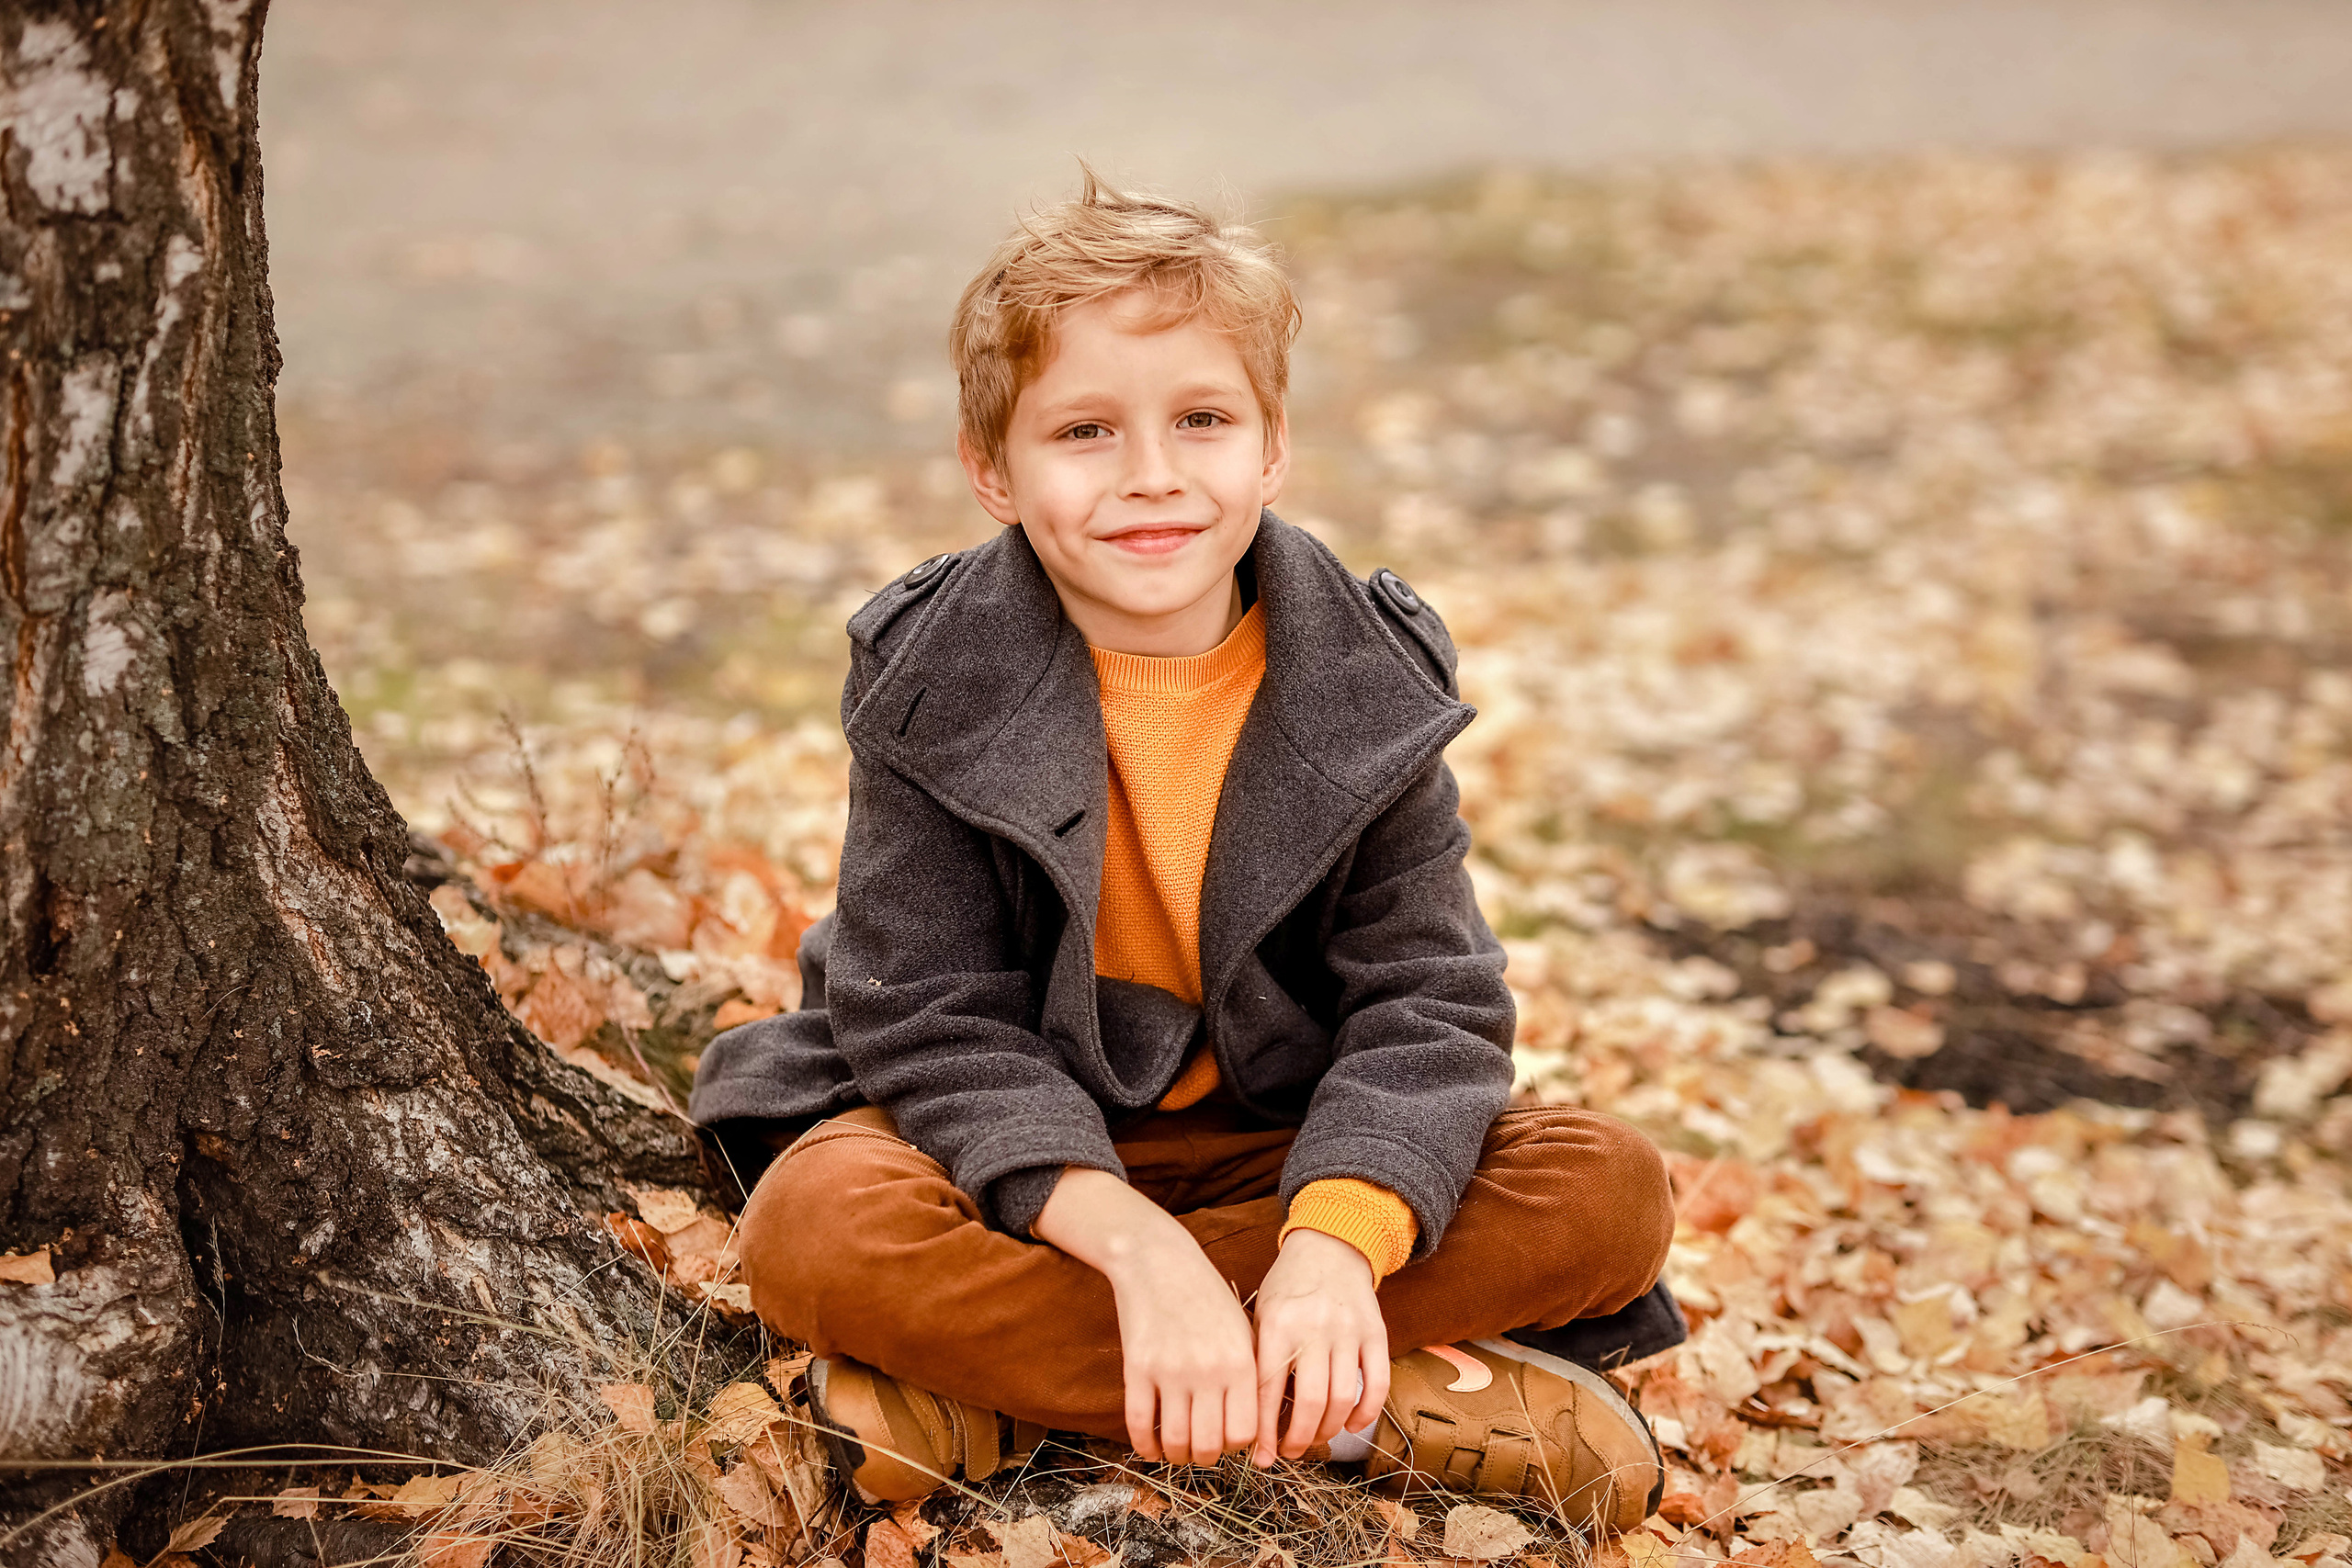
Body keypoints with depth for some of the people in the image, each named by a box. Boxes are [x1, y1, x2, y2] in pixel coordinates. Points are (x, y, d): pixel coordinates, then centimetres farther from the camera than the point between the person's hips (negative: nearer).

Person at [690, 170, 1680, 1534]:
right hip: (1014, 1148, -2)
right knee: (818, 1226, -35)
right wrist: (1129, 1241, -34)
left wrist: (1336, 1241, -31)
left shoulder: (1368, 689, -8)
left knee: (1615, 1193, -20)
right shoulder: (938, 692, -12)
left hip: (1294, 1149, 2)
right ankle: (1398, 1402, -29)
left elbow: (1428, 1002, -11)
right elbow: (933, 1019, -17)